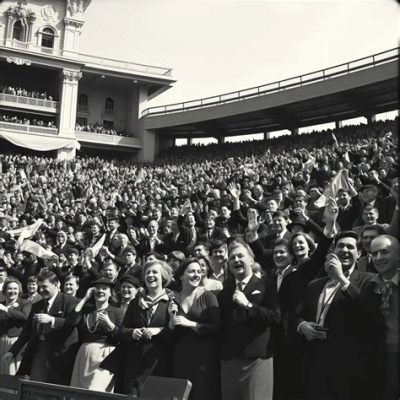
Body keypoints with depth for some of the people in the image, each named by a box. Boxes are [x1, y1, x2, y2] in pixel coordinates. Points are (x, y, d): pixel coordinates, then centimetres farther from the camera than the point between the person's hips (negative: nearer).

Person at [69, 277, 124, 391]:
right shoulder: (86, 309, 16)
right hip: (84, 354, 4)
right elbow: (71, 321, -3)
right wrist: (85, 299, 2)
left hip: (105, 356, -4)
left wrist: (109, 323, -14)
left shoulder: (117, 312, 5)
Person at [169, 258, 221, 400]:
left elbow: (217, 328, -10)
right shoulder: (174, 299, 7)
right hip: (180, 357, 3)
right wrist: (172, 318, -7)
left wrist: (190, 324, -15)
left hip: (204, 357, -3)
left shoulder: (207, 296, -4)